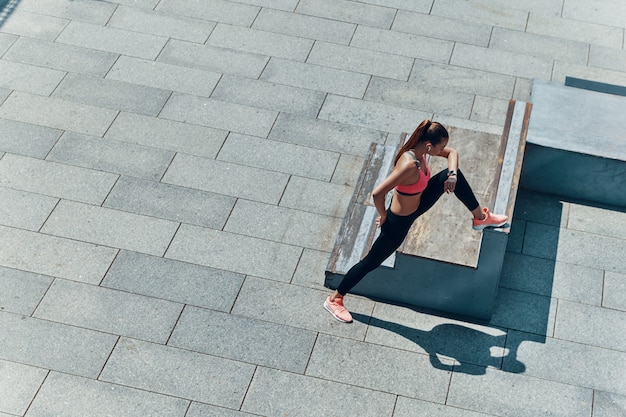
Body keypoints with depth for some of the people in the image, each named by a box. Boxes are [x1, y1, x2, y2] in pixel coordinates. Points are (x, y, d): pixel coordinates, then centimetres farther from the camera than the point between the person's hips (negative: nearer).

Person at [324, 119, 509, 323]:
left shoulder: (421, 150, -13)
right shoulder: (409, 165, -39)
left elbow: (452, 153, 6)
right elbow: (377, 193, -40)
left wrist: (452, 174, -12)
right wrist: (383, 216, -21)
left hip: (416, 205, 8)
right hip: (399, 221, -8)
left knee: (451, 175, 4)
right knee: (371, 262, 6)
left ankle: (481, 217, 27)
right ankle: (334, 299, 24)